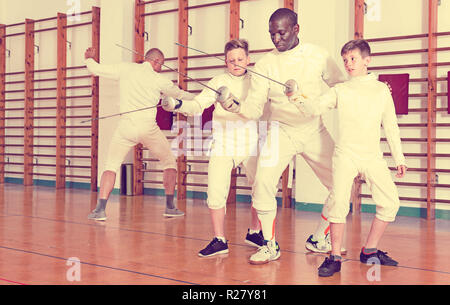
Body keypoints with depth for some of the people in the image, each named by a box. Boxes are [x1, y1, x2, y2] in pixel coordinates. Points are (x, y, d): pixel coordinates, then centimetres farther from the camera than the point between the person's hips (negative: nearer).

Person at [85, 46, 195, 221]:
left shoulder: (125, 69, 3)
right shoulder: (159, 80, 1)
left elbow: (95, 69, 9)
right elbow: (180, 94, 17)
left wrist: (89, 58, 32)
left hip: (126, 127, 1)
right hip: (148, 128, -1)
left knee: (111, 166, 12)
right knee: (170, 163, 19)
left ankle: (100, 209, -2)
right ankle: (170, 207, 17)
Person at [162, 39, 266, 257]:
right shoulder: (218, 82, 2)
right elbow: (198, 105, -7)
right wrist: (177, 105, -25)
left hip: (251, 144, 2)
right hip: (223, 145, -1)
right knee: (216, 194, -8)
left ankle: (254, 233, 27)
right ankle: (219, 241, 6)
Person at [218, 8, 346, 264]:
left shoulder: (318, 56, -4)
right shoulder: (266, 64, -6)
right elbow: (255, 108, -10)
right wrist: (235, 106, -32)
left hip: (315, 131, 2)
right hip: (281, 131, -1)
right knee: (263, 183, -19)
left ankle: (319, 239, 22)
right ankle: (270, 245, 0)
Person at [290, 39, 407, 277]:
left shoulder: (381, 89, 9)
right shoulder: (340, 90, 4)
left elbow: (391, 126, 13)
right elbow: (316, 108, -9)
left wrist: (399, 159, 12)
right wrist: (299, 100, -30)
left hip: (373, 156, 3)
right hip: (346, 154, -2)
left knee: (390, 203, -1)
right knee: (339, 202, -15)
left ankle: (369, 251, 17)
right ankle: (334, 257, -1)